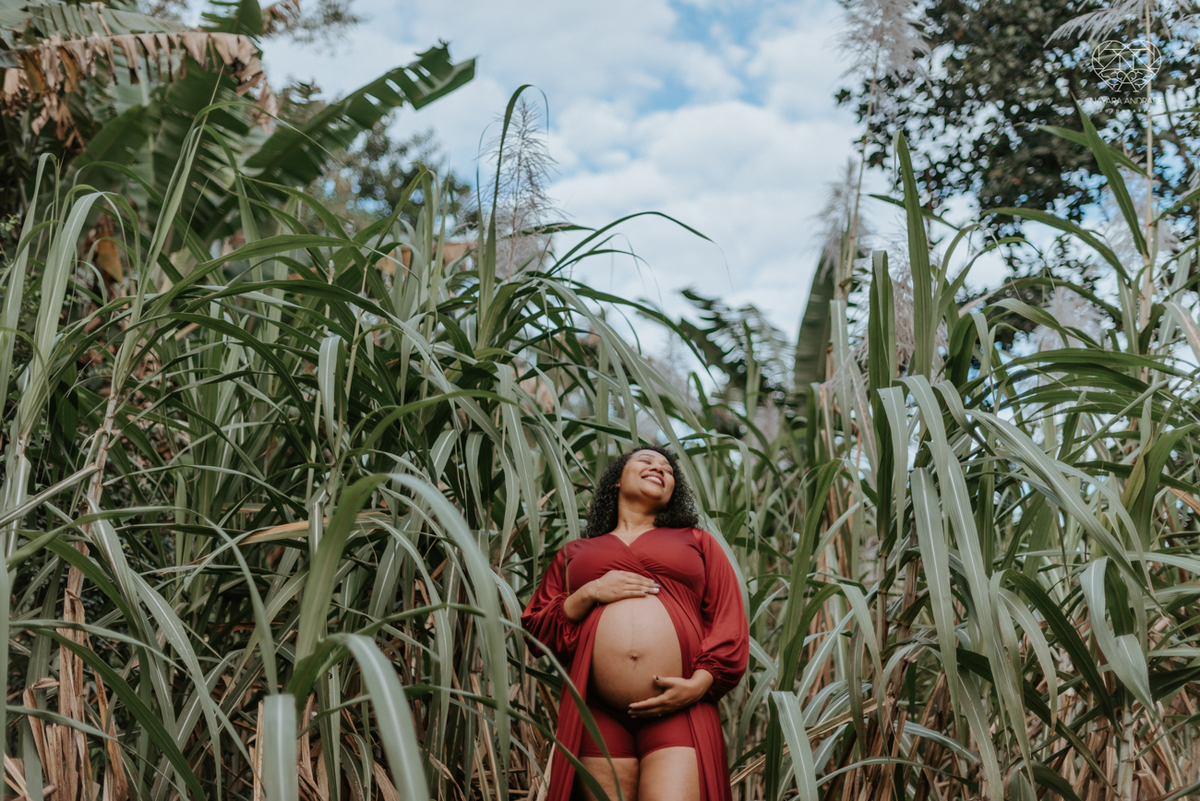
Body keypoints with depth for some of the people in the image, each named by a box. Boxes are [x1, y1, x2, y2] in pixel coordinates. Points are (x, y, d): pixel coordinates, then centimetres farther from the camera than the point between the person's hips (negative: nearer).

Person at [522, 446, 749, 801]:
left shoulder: (697, 542, 21)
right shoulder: (574, 553, 24)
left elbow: (729, 623, 11)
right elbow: (536, 630, 16)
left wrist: (699, 684, -6)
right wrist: (588, 594, 0)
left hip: (679, 710, -1)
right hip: (599, 716, 1)